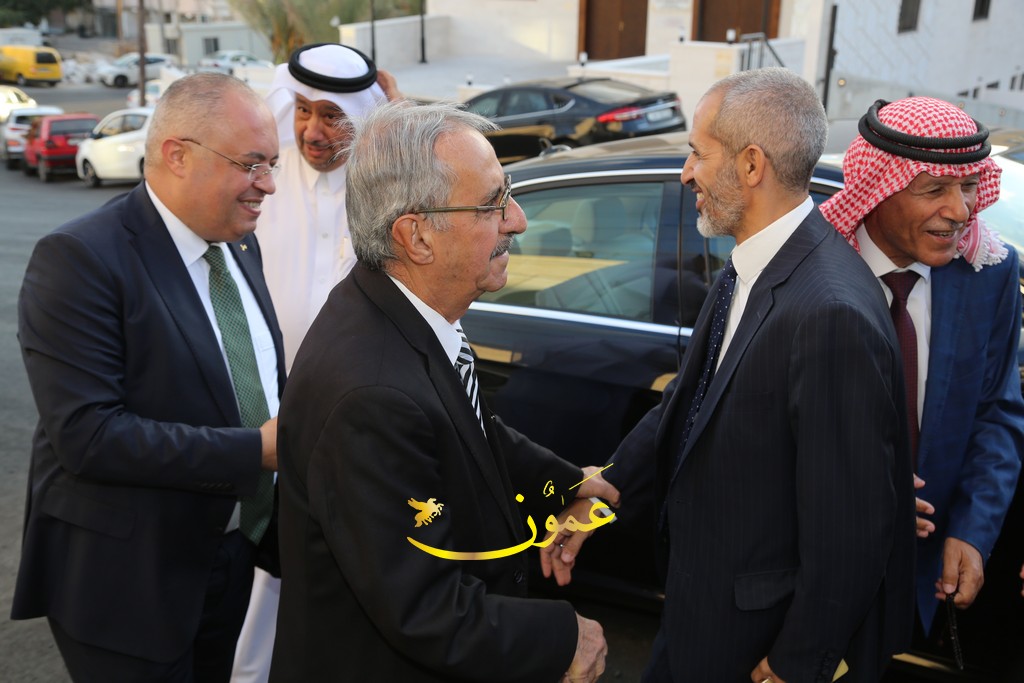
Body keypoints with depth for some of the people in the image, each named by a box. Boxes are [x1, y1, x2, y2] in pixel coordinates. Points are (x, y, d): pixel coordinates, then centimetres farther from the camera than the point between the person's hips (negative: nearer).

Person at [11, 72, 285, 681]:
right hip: (127, 578, -7)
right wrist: (258, 448, -28)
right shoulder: (79, 259, -21)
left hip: (232, 557, 7)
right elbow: (87, 435, -27)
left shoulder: (239, 243, 4)